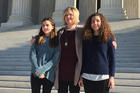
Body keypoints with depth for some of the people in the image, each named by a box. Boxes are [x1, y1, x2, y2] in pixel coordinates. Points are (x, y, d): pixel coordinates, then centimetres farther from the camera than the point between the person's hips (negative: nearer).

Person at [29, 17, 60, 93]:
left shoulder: (56, 41, 0)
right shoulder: (37, 39, 6)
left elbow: (55, 59, -7)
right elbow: (32, 55, -1)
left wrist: (42, 70, -14)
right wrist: (37, 70, -12)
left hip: (49, 75, -1)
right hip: (35, 74, 2)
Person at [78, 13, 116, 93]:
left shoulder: (108, 38, -1)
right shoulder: (86, 39, 7)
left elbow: (112, 58, 0)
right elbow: (83, 58, 10)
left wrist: (112, 76, -6)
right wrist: (81, 76, 8)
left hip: (103, 77, -2)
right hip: (87, 77, 3)